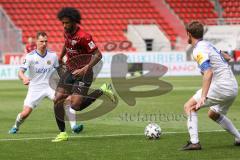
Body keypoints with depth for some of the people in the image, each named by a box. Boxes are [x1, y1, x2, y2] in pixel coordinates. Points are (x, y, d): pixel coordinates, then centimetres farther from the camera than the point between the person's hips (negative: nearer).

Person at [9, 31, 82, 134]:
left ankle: (74, 126, -23)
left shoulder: (53, 56, -1)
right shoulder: (30, 56, -11)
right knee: (25, 113, -9)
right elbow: (20, 72, -20)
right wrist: (24, 78, -42)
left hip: (49, 86, 2)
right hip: (35, 88, -2)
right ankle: (16, 126, 25)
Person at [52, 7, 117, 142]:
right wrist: (60, 58, 34)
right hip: (70, 71, 8)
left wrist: (86, 68, -32)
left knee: (75, 106, -18)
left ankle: (102, 91, 3)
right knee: (57, 101, -5)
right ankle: (63, 133, 4)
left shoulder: (83, 37, -23)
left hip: (82, 73, -8)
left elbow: (98, 55, -22)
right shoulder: (67, 32, 2)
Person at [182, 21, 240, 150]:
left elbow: (208, 73, -28)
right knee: (213, 114, 30)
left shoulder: (198, 50, -14)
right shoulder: (208, 45, 15)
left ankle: (194, 142, -15)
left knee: (189, 107, -5)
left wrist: (203, 97, -34)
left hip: (221, 86, -9)